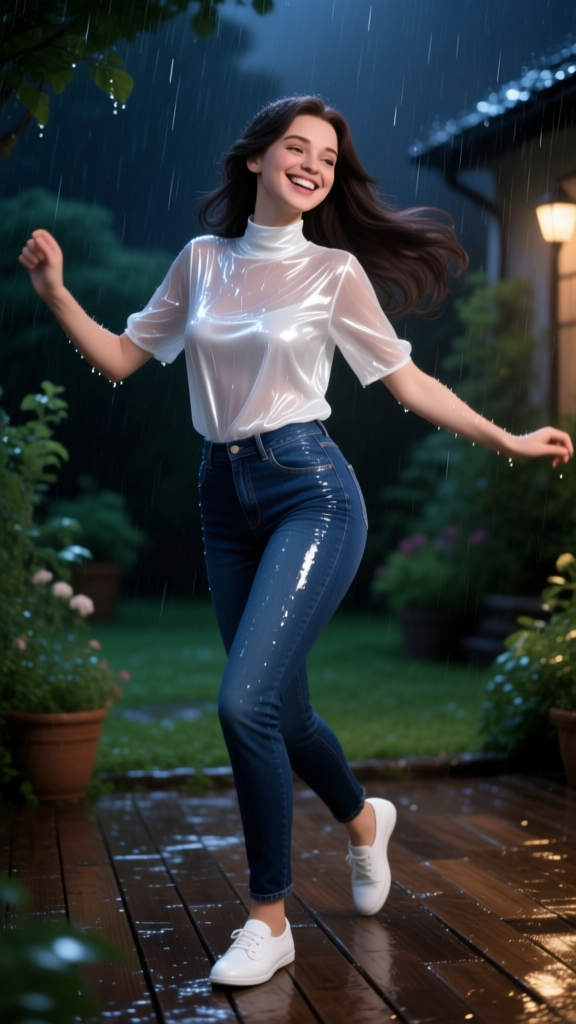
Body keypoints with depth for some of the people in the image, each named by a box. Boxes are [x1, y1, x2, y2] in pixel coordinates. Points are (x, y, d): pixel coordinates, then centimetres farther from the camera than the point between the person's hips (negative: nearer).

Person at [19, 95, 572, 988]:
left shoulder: (335, 270, 0)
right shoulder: (201, 261, 10)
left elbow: (406, 380, 5)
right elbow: (123, 358, 13)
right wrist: (56, 294, 1)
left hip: (311, 491, -4)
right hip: (226, 496, 5)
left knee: (246, 702, -17)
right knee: (280, 708, 13)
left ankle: (269, 917, 3)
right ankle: (363, 820, 44)